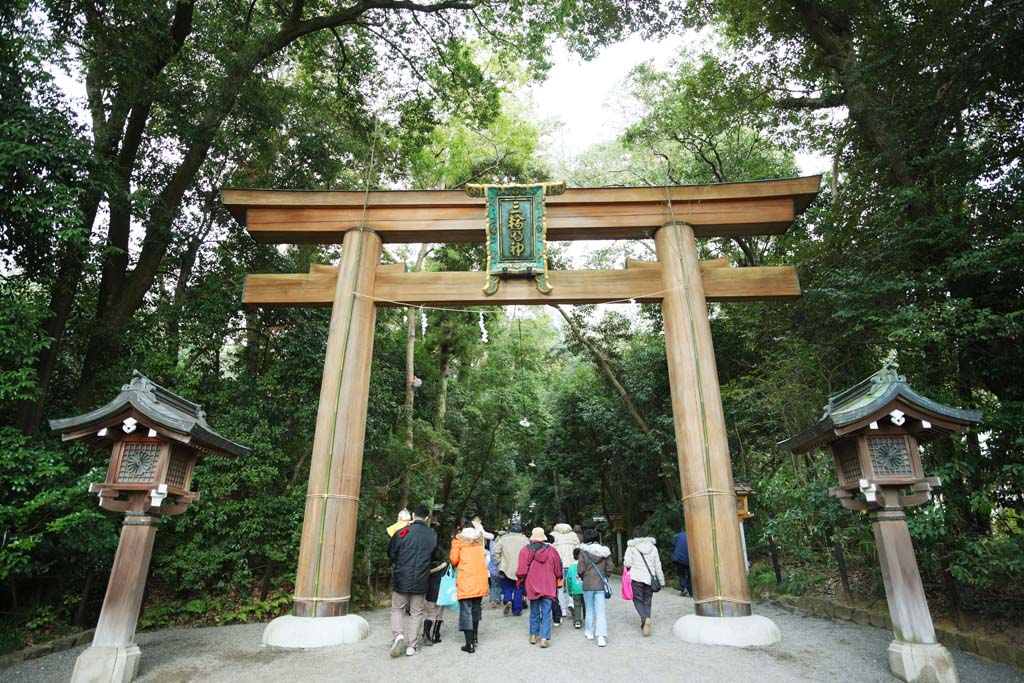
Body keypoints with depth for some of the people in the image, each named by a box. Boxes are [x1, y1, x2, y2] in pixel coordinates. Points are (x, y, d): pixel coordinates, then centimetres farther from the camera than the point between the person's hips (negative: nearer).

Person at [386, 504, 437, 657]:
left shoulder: (402, 532, -10)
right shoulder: (433, 535, -3)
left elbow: (391, 554, -2)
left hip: (402, 580, -1)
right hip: (421, 581, 2)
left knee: (397, 610, 15)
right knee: (416, 613, 13)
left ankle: (398, 636, -4)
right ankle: (411, 646, 14)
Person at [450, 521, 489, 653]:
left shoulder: (459, 541, 3)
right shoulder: (479, 540, 14)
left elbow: (454, 560, -1)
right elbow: (480, 558, 14)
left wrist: (456, 566, 19)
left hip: (466, 581, -4)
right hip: (480, 580, 4)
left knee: (466, 611, -2)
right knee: (475, 608, 19)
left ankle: (470, 644, -6)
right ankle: (474, 637, 29)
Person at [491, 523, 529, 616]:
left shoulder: (504, 539, 7)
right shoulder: (524, 540, 6)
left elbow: (495, 550, -3)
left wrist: (499, 562, 3)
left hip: (506, 568, 0)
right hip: (520, 569, 0)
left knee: (507, 588, 13)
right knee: (518, 589, 9)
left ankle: (507, 601, -13)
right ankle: (517, 610, 10)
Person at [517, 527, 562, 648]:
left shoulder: (525, 551, -6)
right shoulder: (551, 550, -3)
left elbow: (522, 571, -7)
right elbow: (558, 569, 6)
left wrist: (520, 579, 12)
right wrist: (558, 580, 22)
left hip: (532, 586, 1)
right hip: (548, 587, -1)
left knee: (534, 612, 16)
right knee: (546, 613, 3)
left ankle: (533, 636, 23)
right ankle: (544, 639, -2)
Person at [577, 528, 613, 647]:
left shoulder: (584, 551, -9)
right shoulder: (605, 551, -1)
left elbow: (580, 570, -10)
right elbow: (610, 567, 1)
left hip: (587, 584, -1)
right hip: (600, 585, 1)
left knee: (589, 609, 16)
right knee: (601, 611, 3)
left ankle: (589, 632, 28)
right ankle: (601, 636, -7)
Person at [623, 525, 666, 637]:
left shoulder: (631, 547, -4)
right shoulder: (653, 547, 6)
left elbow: (627, 563, -9)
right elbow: (658, 566, 8)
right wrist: (661, 580, 15)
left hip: (636, 578, -3)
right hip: (649, 578, 3)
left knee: (638, 600, 6)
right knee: (647, 601, 13)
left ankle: (645, 619, -18)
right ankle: (645, 625, 10)